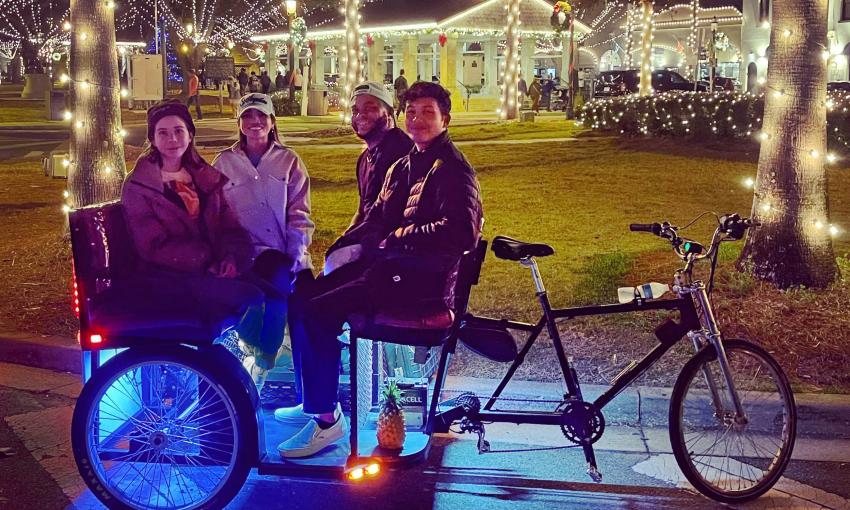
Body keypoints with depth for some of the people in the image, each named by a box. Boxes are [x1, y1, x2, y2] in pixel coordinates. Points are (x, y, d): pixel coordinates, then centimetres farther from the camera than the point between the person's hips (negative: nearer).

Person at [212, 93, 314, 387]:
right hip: (250, 252, -1)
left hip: (287, 254, 1)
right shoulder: (224, 163, 15)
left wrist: (297, 252, -7)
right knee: (278, 277, -36)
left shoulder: (289, 161, 16)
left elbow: (299, 214, 10)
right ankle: (260, 363, -26)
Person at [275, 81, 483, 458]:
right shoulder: (404, 165, 20)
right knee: (301, 300, -1)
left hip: (421, 276, -9)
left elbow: (462, 232, -23)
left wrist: (399, 238, -16)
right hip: (385, 263, 9)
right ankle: (313, 401, 10)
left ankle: (326, 418, -10)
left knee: (319, 312, -21)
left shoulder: (453, 169, -9)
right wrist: (343, 243, 8)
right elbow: (377, 216, 26)